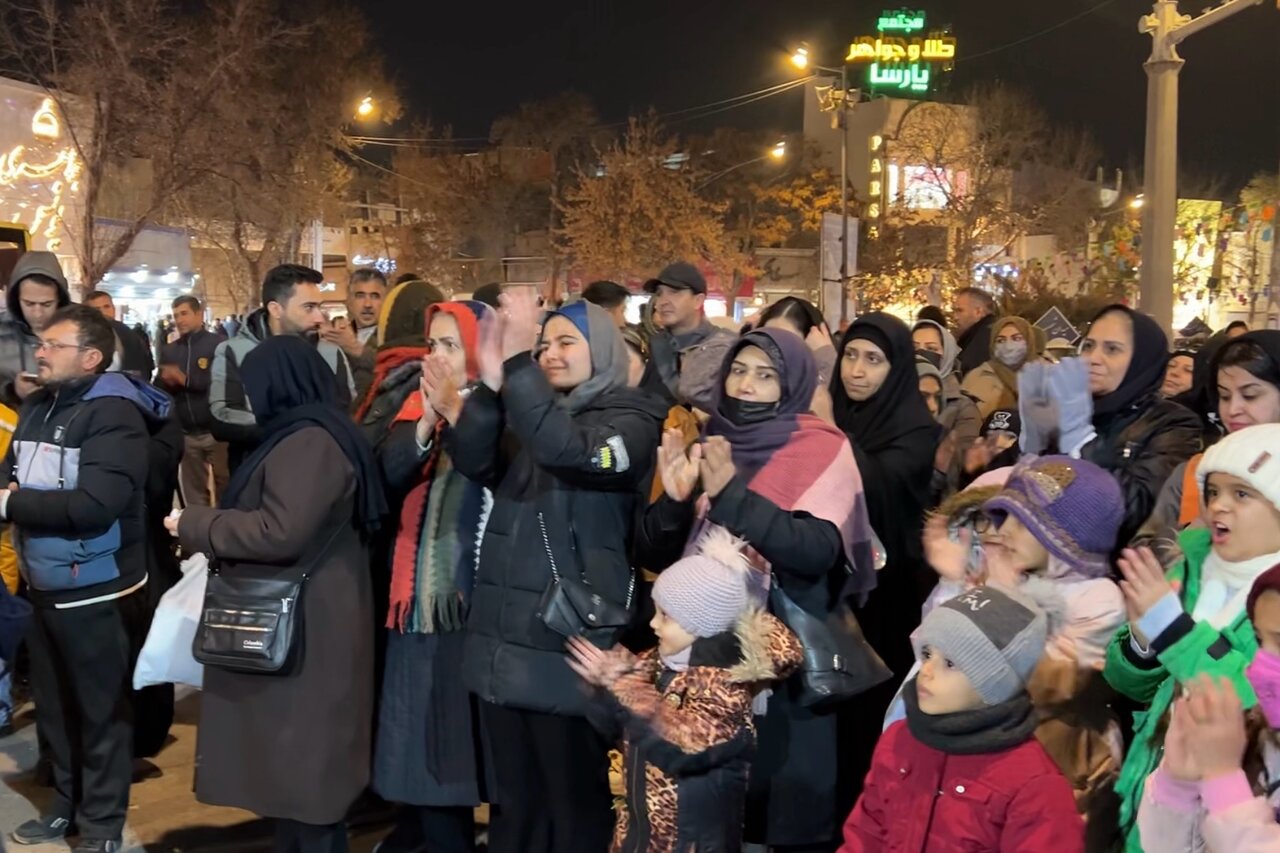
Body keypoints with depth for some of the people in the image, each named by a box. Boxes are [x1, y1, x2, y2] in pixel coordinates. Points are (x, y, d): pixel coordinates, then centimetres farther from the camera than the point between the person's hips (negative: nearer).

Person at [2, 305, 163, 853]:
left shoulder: (113, 414, -17)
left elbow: (95, 503, -27)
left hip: (96, 592, -8)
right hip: (44, 587, 8)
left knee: (101, 712, 6)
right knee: (54, 707, 20)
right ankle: (66, 805, 38)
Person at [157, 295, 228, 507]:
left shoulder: (218, 345, -4)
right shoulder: (169, 350, 12)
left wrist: (186, 379, -21)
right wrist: (168, 382, -12)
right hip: (186, 434, 5)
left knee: (225, 487, 0)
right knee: (194, 492, 13)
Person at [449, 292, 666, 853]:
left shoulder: (629, 421, -3)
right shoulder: (525, 411, 16)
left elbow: (567, 450, -24)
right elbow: (472, 462, -3)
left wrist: (517, 362, -27)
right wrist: (491, 385, -17)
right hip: (506, 637, 6)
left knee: (573, 799, 3)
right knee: (514, 797, 14)